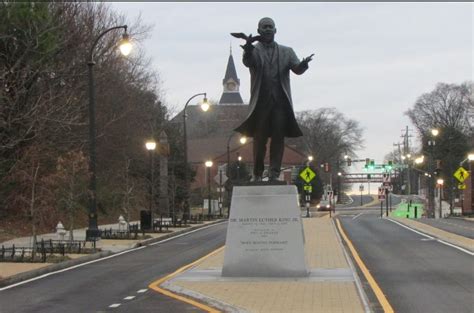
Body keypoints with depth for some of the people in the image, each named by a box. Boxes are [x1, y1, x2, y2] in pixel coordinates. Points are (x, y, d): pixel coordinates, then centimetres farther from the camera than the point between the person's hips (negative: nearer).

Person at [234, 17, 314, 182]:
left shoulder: (286, 52, 17)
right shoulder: (254, 51, 10)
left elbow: (297, 69, 2)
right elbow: (247, 62, -13)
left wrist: (304, 63, -22)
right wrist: (248, 48, -35)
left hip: (280, 102, 1)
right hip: (261, 101, -1)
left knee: (278, 137, -4)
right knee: (259, 138, 1)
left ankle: (274, 173, -3)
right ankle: (257, 174, 11)